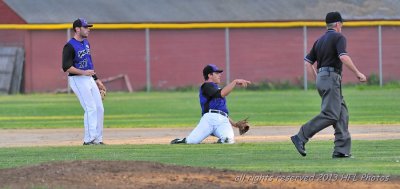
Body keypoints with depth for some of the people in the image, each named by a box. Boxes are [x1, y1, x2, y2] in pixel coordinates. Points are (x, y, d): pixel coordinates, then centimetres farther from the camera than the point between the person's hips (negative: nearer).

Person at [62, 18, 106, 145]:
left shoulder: (86, 43, 13)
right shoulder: (70, 46, -15)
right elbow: (66, 67, -21)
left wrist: (96, 80, 22)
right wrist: (83, 72, -27)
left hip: (89, 79, 9)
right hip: (77, 81, -9)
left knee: (99, 109, 6)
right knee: (91, 109, -13)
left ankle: (97, 139, 13)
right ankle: (89, 139, -9)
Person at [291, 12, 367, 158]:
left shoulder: (320, 40, 19)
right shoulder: (338, 37, -4)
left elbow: (307, 62, 16)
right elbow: (343, 57, -20)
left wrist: (318, 80, 20)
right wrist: (357, 73, -13)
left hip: (321, 80, 9)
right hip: (331, 78, -9)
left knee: (342, 113, 7)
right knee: (330, 115, -14)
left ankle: (341, 150, -1)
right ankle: (301, 137, -20)